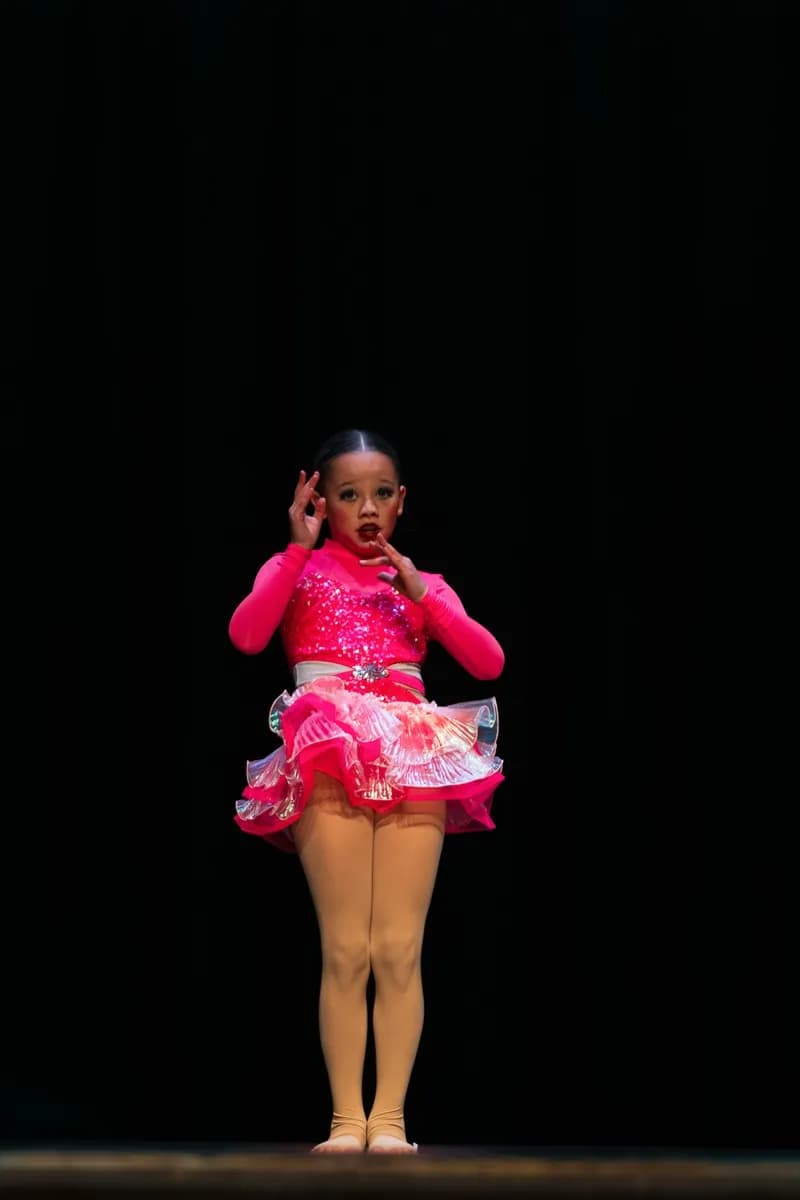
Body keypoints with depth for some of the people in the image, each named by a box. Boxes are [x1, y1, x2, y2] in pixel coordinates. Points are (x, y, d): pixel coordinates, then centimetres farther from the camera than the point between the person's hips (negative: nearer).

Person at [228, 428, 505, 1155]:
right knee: (346, 951, -9)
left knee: (400, 951, -7)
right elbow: (246, 635, -8)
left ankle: (390, 1117, -7)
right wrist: (298, 549, -6)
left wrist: (421, 595, -2)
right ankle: (347, 1118, -8)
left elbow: (489, 663, 6)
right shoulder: (297, 571, 13)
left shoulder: (423, 585, 20)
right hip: (329, 763, -2)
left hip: (413, 766, 2)